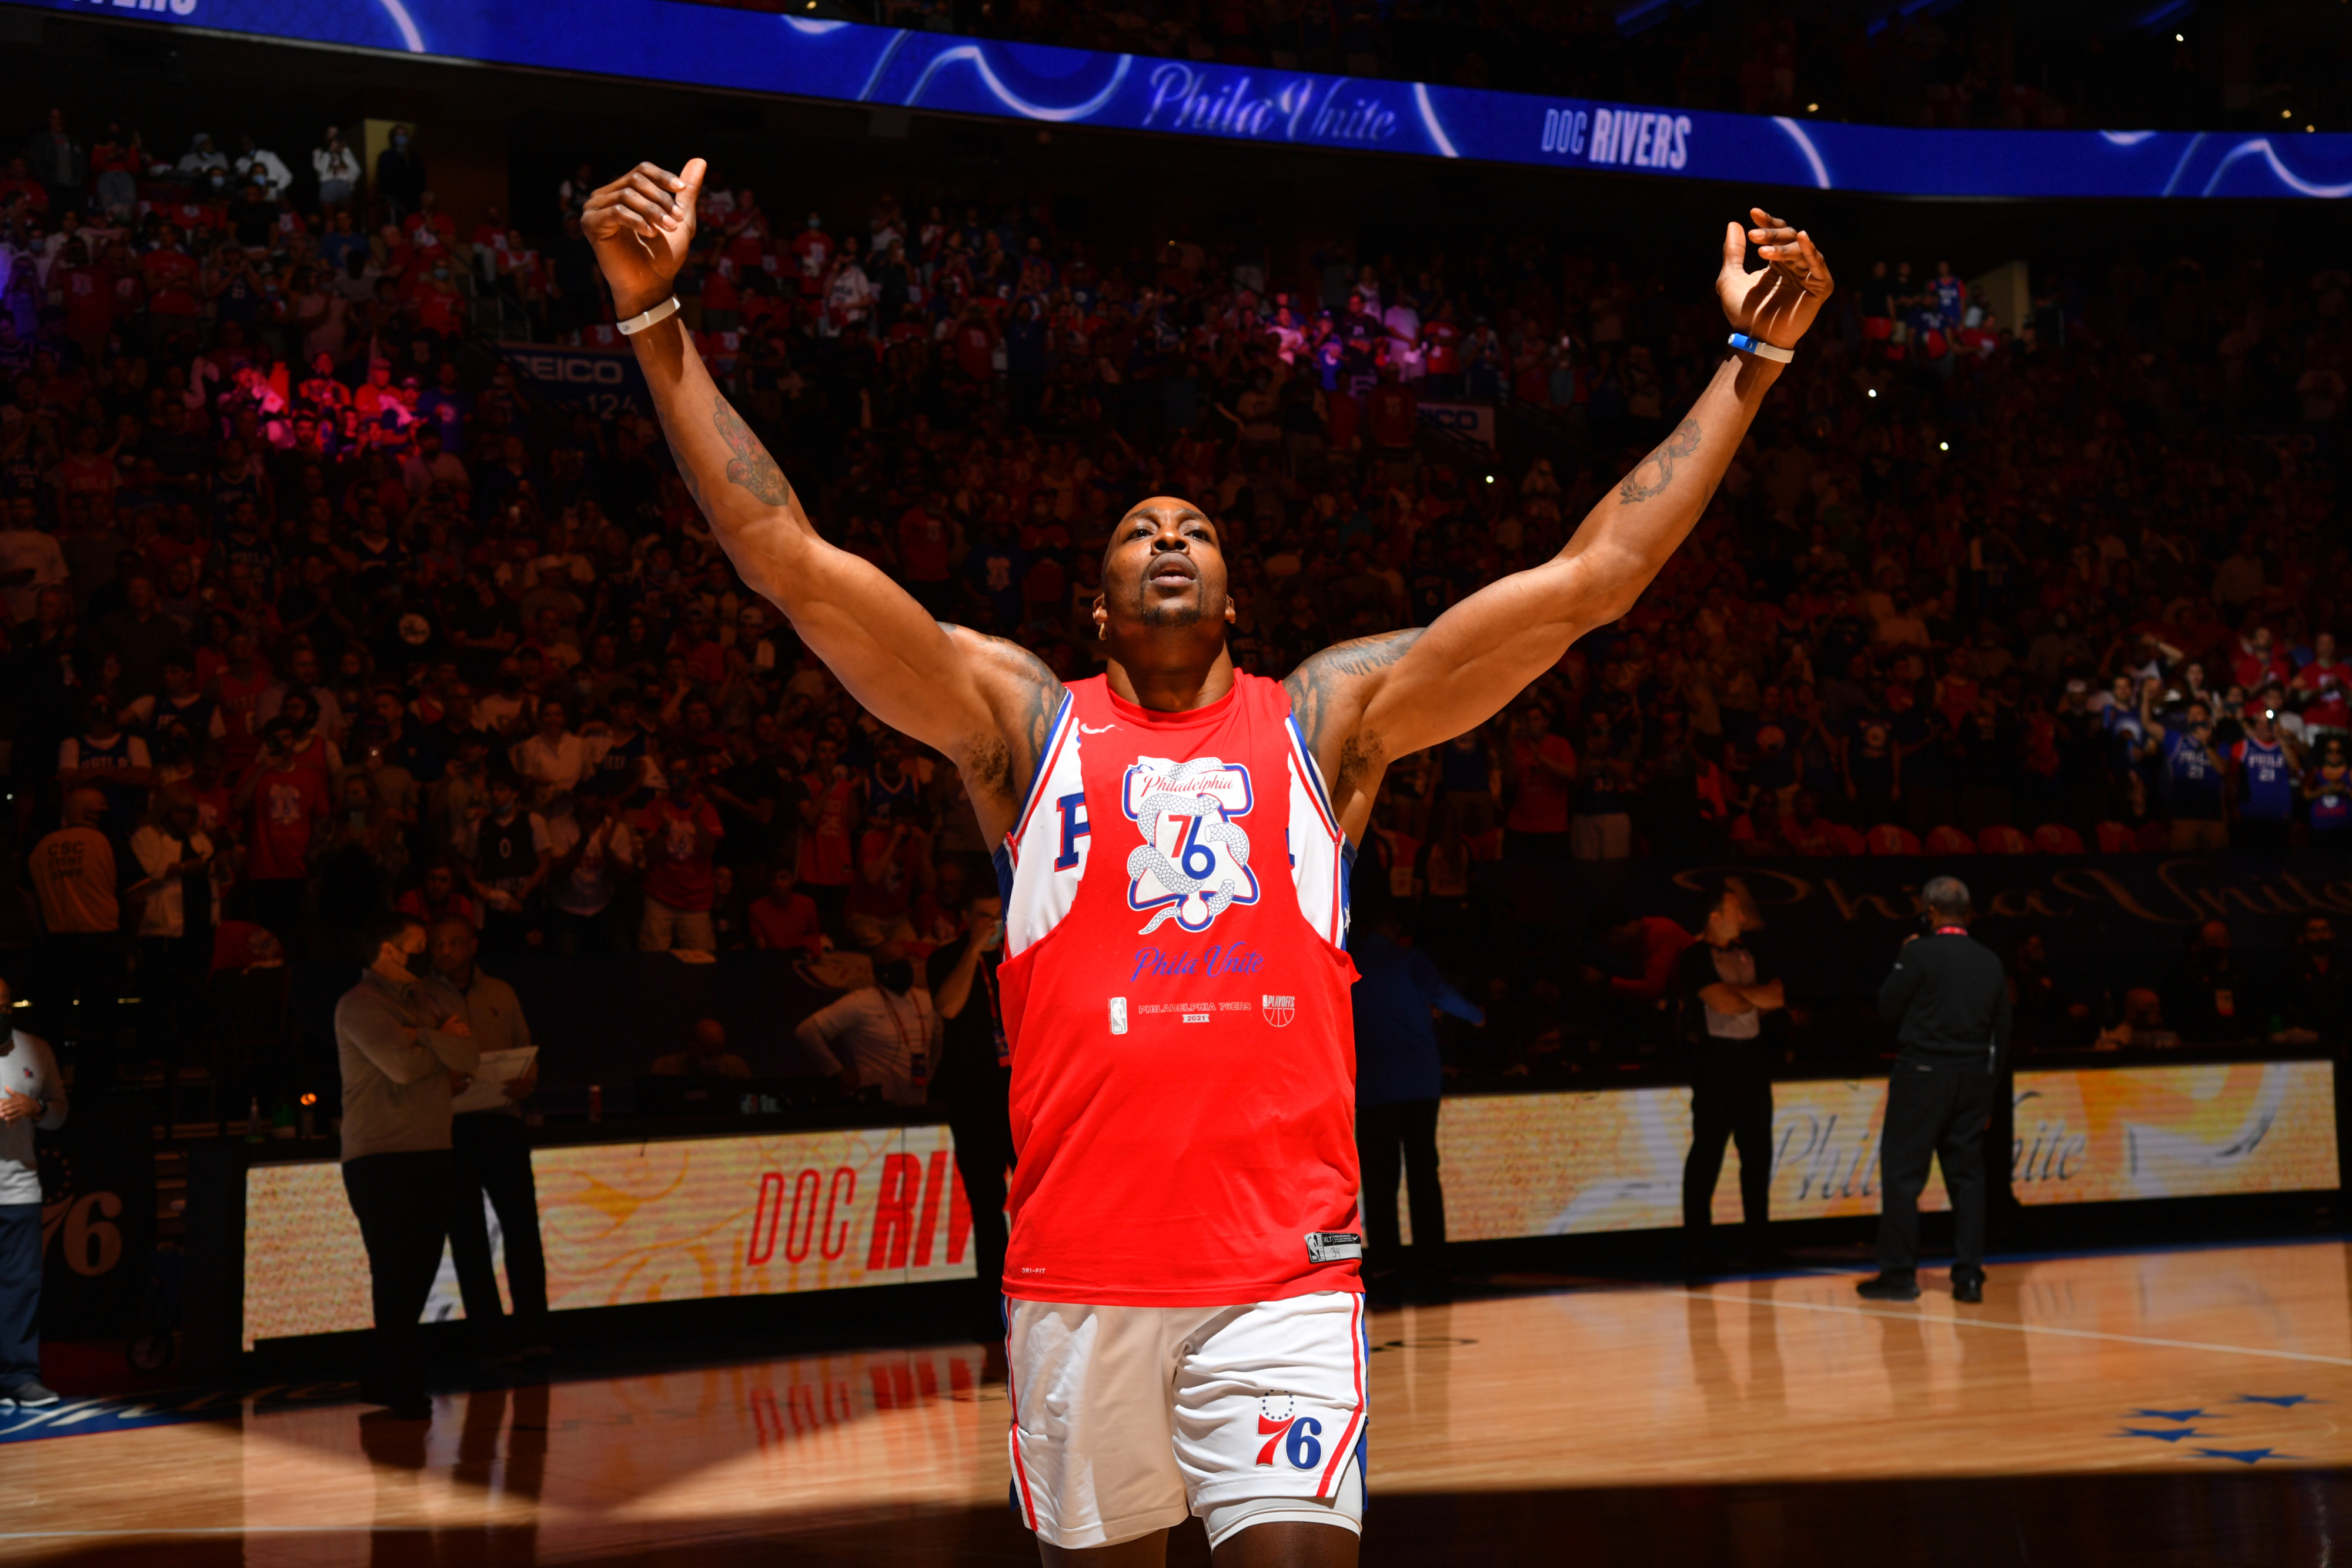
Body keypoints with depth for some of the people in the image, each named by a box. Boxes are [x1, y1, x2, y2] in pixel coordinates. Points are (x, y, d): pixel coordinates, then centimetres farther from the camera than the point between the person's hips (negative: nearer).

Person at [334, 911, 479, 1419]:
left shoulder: (424, 1000, 18)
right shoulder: (359, 1005, -6)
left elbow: (467, 1059, 5)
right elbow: (401, 1064, -19)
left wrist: (420, 1036, -11)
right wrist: (443, 1043, -2)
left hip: (432, 1152, 7)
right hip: (380, 1156, -7)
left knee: (419, 1272, 8)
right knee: (397, 1273, -6)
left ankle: (382, 1377, 18)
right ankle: (404, 1386, 0)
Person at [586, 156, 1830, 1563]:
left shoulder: (1328, 717, 11)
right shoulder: (1023, 718, 9)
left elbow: (1591, 578, 8)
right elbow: (791, 560, 0)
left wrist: (1754, 360, 6)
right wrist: (657, 318, -6)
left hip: (1285, 1266, 0)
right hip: (1079, 1267, 1)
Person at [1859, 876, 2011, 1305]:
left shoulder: (1919, 953, -12)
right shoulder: (1990, 962, 5)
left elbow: (1887, 1007, -4)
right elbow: (2002, 1028, 10)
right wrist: (1987, 1078, 18)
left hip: (1922, 1076, -5)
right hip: (1973, 1078, 5)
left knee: (1901, 1172, 1)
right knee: (1967, 1174, 9)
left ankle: (1899, 1273, 2)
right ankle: (1969, 1275, 7)